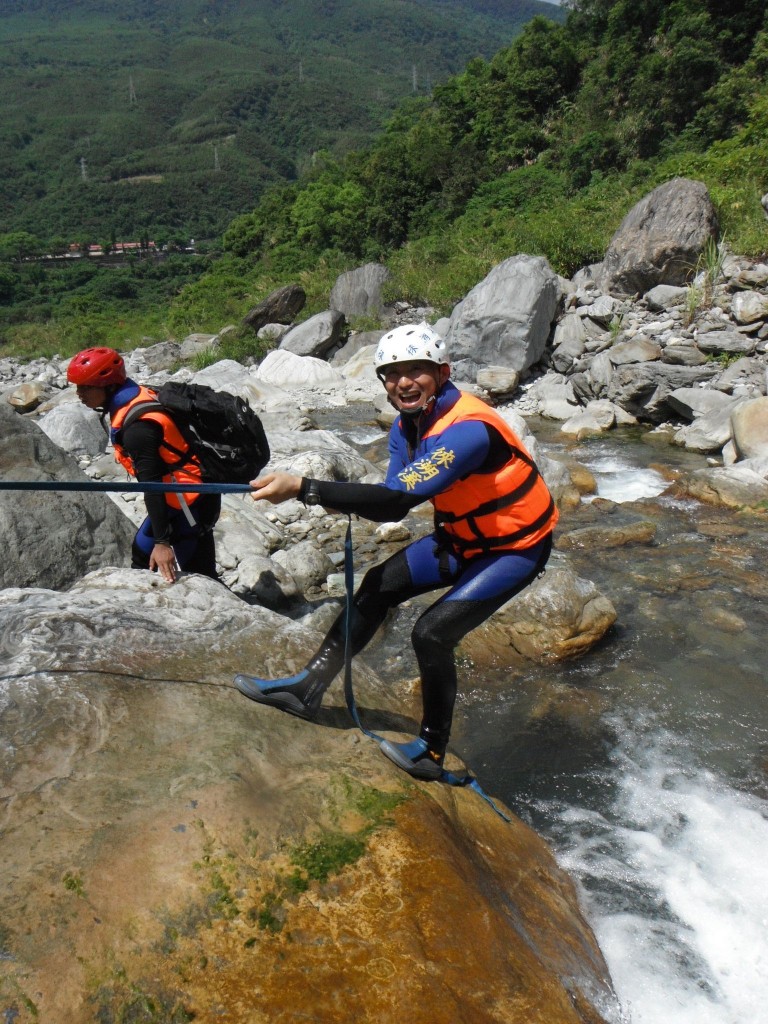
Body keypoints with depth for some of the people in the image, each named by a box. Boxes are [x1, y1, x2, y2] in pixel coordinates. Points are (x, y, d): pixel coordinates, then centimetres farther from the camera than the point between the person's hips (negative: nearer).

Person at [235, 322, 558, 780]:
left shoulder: (468, 428, -32)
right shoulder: (407, 426, -4)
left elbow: (401, 496, -42)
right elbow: (395, 506, -7)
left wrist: (303, 487, -44)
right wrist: (344, 499, -28)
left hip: (516, 547, -8)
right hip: (463, 535, 8)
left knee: (432, 632, -17)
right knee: (378, 585, 1)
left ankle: (432, 751, 5)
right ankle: (308, 688, 10)